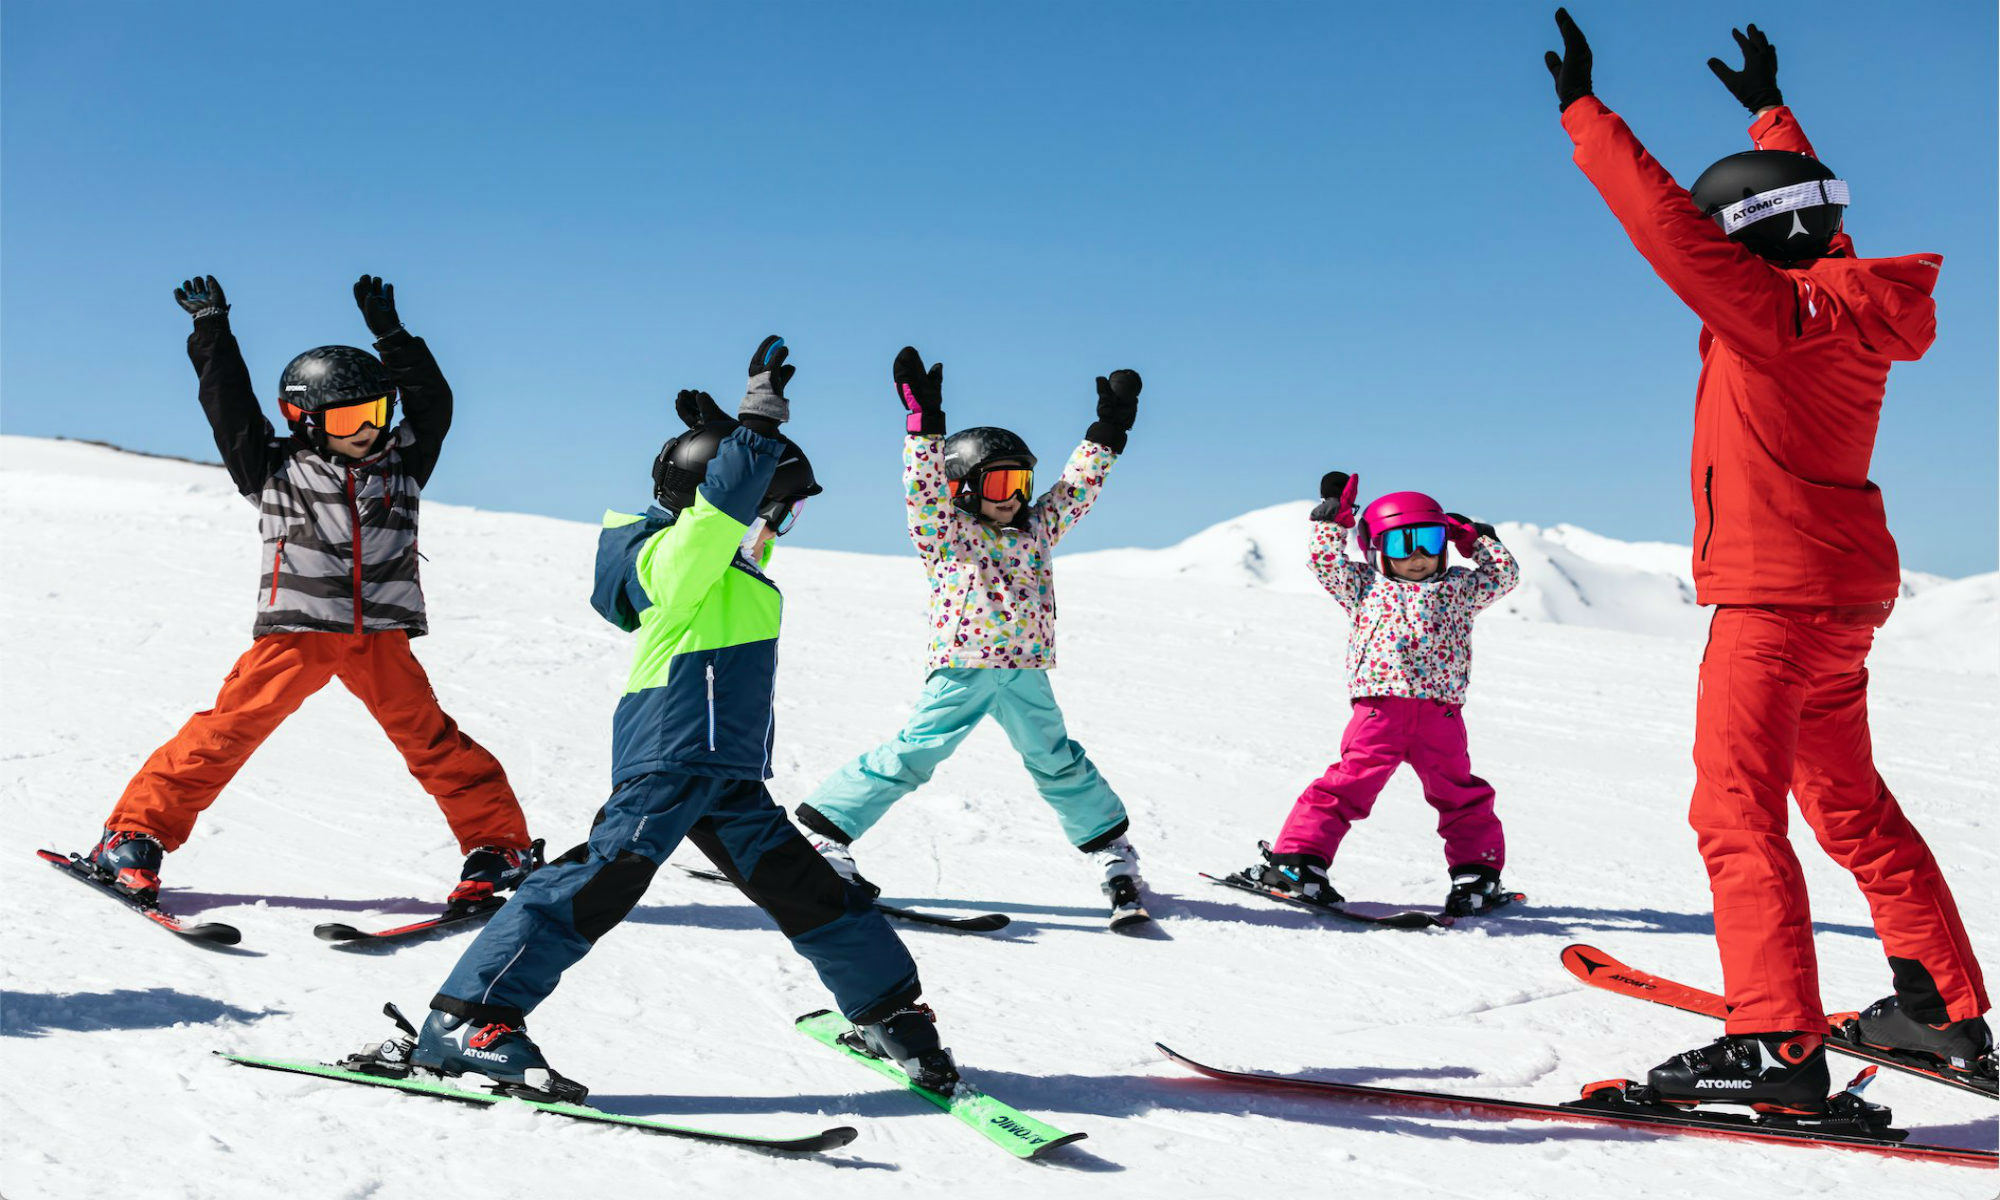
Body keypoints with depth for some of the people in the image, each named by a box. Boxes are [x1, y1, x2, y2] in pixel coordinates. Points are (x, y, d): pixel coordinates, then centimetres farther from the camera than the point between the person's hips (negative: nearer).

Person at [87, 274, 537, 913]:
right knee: (229, 729, -6)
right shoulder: (276, 469, 7)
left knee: (431, 739, -2)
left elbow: (432, 402, 7)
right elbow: (230, 407, 2)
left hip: (380, 636, 2)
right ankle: (134, 836, 6)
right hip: (295, 631, -1)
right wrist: (212, 332, -1)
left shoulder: (400, 464, 14)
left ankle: (500, 844, 7)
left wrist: (391, 334, 3)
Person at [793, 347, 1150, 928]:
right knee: (910, 755, -10)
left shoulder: (1037, 528, 16)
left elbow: (1077, 487, 21)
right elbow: (925, 486, -12)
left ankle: (1113, 854, 21)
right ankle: (823, 833, -1)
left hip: (1027, 672, 4)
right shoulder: (945, 531, 2)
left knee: (1058, 763, 9)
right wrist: (924, 422, -21)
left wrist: (1108, 429, 17)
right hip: (961, 669, -4)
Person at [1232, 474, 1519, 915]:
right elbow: (1327, 563, 11)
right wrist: (1333, 518, 9)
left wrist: (1479, 539, 17)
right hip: (1379, 709, -2)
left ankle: (1478, 873, 22)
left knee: (1460, 794, 8)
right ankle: (1298, 859, -4)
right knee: (1347, 784, -7)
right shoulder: (1365, 587, 16)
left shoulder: (1457, 589, 20)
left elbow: (1503, 576, 21)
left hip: (1440, 715, 2)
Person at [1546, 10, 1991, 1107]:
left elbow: (1667, 222, -21)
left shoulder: (1776, 310, -16)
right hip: (1840, 598, 10)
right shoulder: (1843, 297, 10)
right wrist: (1770, 112, 42)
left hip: (1777, 598, -10)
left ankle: (1778, 1047, -15)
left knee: (1736, 812, -11)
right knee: (1852, 806, 19)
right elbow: (1806, 208, 29)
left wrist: (1583, 111, -15)